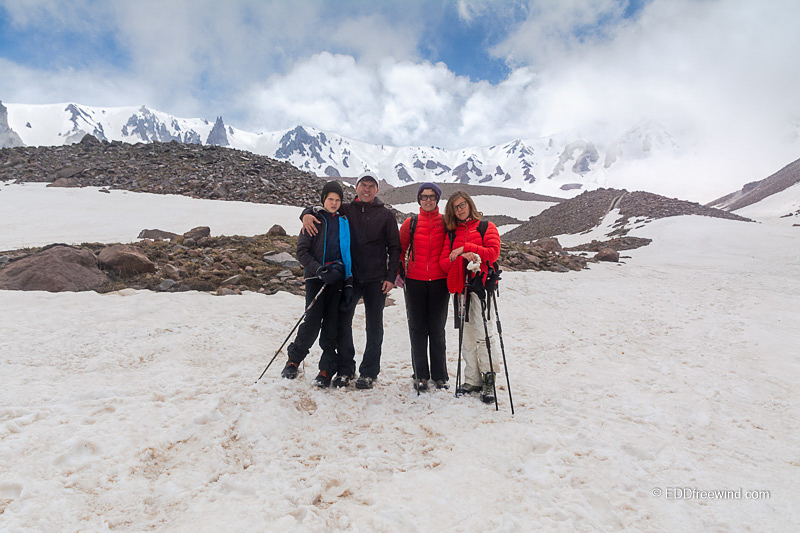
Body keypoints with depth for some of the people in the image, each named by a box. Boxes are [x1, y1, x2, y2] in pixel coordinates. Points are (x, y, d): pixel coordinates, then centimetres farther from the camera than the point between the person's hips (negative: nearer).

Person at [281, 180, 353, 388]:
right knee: (313, 320, -10)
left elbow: (348, 252, 18)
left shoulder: (344, 223, 13)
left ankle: (327, 369, 9)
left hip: (337, 278, 3)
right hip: (315, 277, -2)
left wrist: (349, 275, 3)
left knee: (332, 322, -1)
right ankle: (294, 359, 15)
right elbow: (302, 252, -1)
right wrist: (319, 270, -15)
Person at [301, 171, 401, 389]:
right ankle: (346, 367, 22)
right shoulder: (345, 210, 6)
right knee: (342, 323, 5)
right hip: (350, 277, 2)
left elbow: (394, 248, 4)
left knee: (374, 327, 5)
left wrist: (391, 277, -3)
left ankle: (369, 372, 18)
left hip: (376, 280, -1)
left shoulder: (386, 215, 3)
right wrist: (307, 214, -11)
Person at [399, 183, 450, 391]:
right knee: (418, 328, 5)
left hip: (439, 282, 0)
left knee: (437, 329, 5)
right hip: (415, 281, 1)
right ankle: (421, 375, 16)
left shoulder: (446, 223, 5)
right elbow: (400, 249, 11)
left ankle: (440, 375, 17)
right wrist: (399, 272, 3)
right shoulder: (411, 223, 6)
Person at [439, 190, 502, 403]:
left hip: (481, 283, -4)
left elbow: (493, 252, -7)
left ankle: (488, 379, -3)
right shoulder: (452, 233, 19)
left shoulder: (486, 227, 8)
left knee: (482, 332, -11)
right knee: (467, 334, 7)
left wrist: (465, 248, -11)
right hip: (461, 285, 5)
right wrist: (460, 257, -12)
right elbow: (444, 259, 8)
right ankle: (472, 380, 14)